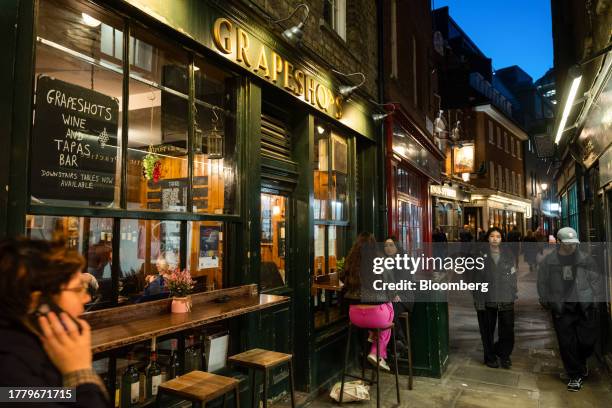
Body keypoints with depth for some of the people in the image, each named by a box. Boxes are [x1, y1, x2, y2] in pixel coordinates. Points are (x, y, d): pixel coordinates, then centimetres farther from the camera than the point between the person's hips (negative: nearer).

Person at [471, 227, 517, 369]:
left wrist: (513, 294, 0)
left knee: (508, 330, 5)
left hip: (506, 299, 2)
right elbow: (476, 278, -3)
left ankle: (504, 353, 31)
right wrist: (478, 299, -8)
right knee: (487, 331, 10)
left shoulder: (508, 254, 5)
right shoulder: (481, 255, -3)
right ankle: (490, 357, 29)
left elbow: (513, 275, 7)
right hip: (486, 299, -1)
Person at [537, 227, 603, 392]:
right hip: (561, 309, 0)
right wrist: (546, 302, 7)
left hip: (585, 306, 1)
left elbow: (597, 281, 8)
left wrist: (596, 300, 2)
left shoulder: (586, 259, 2)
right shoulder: (549, 261, 1)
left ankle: (580, 364, 35)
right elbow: (542, 284, 9)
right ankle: (575, 375, 19)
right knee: (567, 344, 3)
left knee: (588, 340, 4)